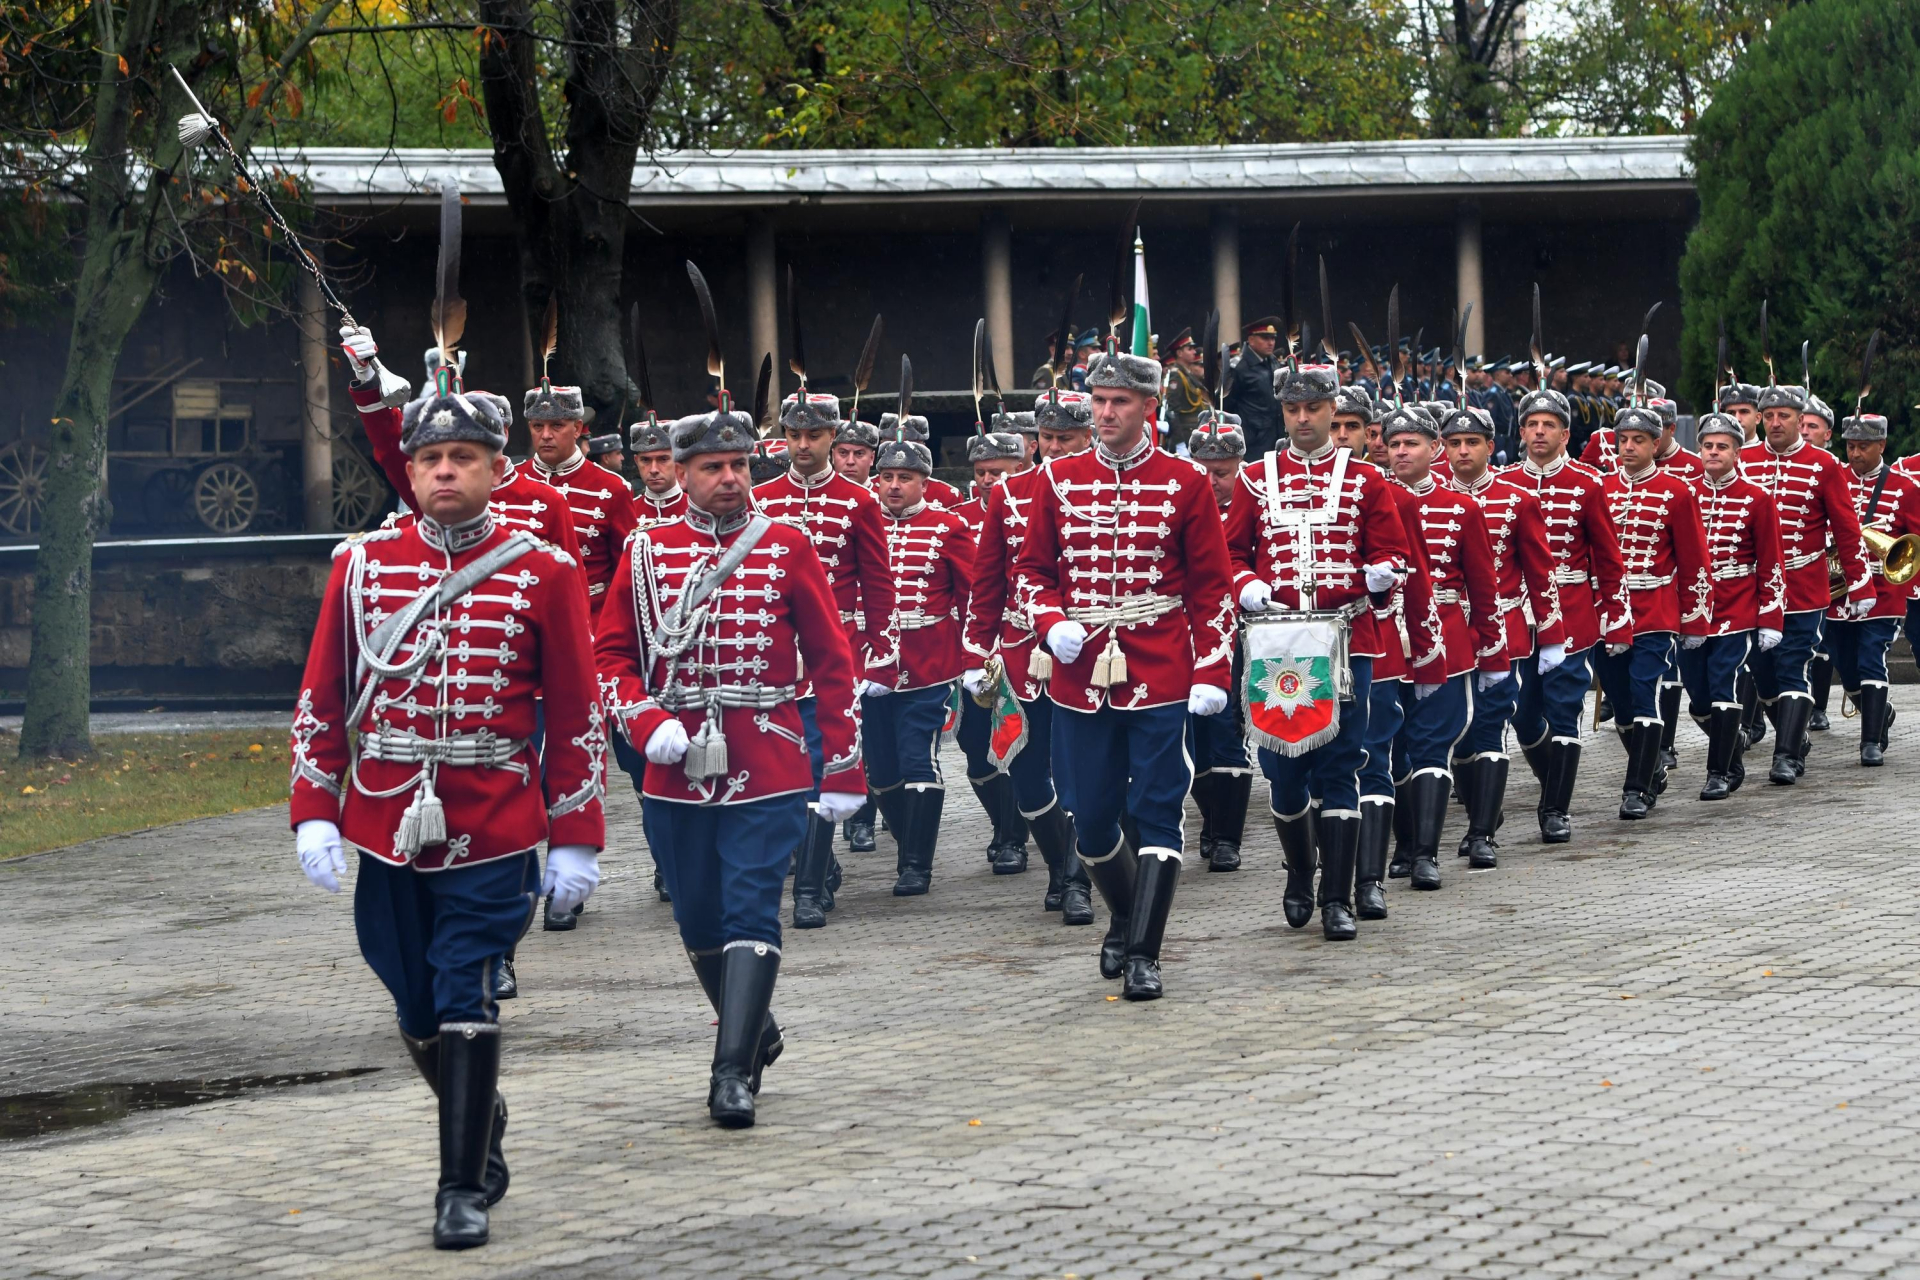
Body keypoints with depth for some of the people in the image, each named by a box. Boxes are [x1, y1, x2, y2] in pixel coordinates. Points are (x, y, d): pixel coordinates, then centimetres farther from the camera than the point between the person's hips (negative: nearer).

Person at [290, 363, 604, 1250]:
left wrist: (575, 837, -2)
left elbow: (575, 713, -1)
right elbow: (321, 700, 6)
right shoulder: (361, 565, 3)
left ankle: (465, 1188, 3)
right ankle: (482, 1125, 36)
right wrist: (314, 813, -2)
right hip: (386, 833, 3)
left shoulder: (543, 572, -4)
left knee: (465, 1006, -7)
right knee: (418, 1011, 12)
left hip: (491, 835, -3)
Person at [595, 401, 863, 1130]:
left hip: (768, 771, -2)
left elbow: (831, 661, 2)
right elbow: (610, 656, 8)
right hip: (678, 771, 3)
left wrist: (843, 769, 0)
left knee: (751, 914, -11)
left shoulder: (788, 548, 1)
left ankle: (733, 1071, -10)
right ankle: (755, 1030, 33)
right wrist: (647, 724, -11)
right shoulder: (645, 553, 5)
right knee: (698, 923, 11)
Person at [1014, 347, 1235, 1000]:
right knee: (1091, 818, 9)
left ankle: (1143, 952, 1)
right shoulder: (1057, 480, 5)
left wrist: (1211, 671, -7)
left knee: (1157, 812, -4)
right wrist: (1051, 623, -8)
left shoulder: (1184, 482, 0)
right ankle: (1126, 918, 33)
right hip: (1080, 675, 2)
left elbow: (1211, 585, 0)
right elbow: (1031, 570, 11)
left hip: (1160, 674, -2)